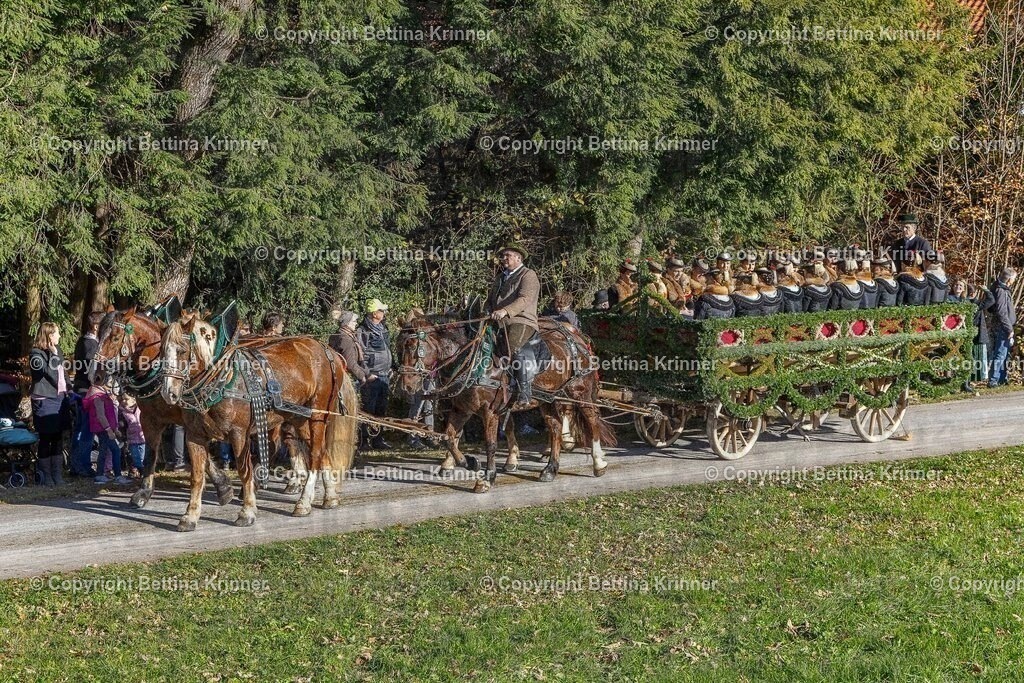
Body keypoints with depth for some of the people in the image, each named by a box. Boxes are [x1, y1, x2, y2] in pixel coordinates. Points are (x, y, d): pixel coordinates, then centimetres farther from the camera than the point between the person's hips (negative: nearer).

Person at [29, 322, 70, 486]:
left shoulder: (57, 350, 15)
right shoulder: (36, 353, -9)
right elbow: (48, 371, -20)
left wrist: (68, 389, 13)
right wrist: (53, 355, -20)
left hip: (60, 398, 7)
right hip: (45, 400, -7)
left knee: (58, 439, 9)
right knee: (46, 439, -1)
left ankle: (57, 475, 14)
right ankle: (46, 477, 4)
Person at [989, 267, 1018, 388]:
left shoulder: (1003, 289, 11)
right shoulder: (1001, 292, -21)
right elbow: (1002, 313, -25)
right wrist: (1009, 329, -19)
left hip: (999, 327, 10)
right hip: (1003, 328, -10)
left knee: (1004, 354, 19)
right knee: (1000, 355, -6)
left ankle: (1002, 377, 28)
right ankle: (993, 380, -4)